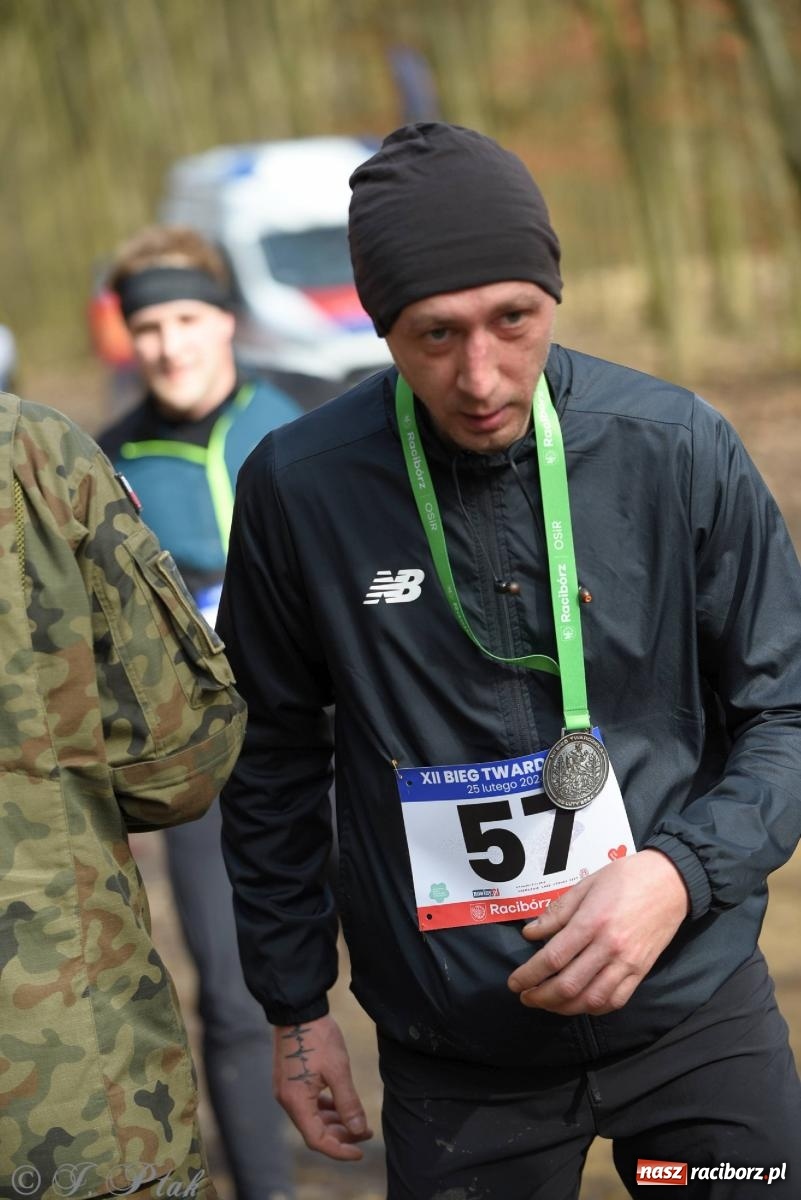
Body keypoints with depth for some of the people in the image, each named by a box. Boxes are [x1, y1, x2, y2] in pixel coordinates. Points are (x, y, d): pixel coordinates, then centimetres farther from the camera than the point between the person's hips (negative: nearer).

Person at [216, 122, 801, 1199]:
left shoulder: (678, 449, -11)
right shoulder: (298, 488, -10)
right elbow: (275, 763, 3)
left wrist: (681, 871, -18)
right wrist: (295, 1006, 7)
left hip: (695, 1002, 1)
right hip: (453, 1056, 0)